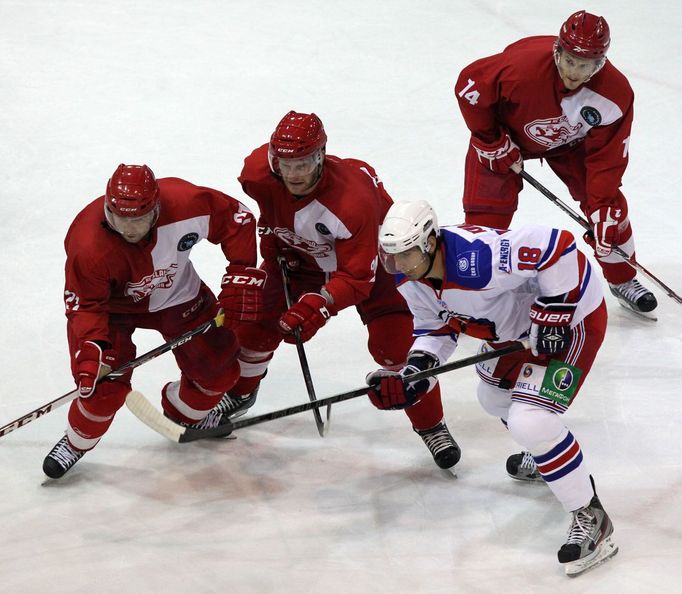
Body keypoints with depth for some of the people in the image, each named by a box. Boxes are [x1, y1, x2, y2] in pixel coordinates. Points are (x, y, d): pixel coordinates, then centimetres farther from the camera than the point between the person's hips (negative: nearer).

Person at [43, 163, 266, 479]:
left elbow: (237, 219, -16)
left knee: (220, 366, 4)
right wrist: (91, 349, -37)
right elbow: (84, 304, -24)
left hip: (175, 293, 3)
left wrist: (242, 276, -19)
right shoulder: (88, 244, -37)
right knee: (105, 385, -18)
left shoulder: (185, 203, -34)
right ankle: (77, 441, 13)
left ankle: (184, 410, 37)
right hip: (110, 303, -3)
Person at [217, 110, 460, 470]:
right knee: (257, 320, -2)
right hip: (298, 255, 5)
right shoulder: (259, 173, -29)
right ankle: (239, 394, 28)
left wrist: (318, 305, -50)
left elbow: (357, 278, -38)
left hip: (370, 254, -4)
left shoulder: (354, 199, -42)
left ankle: (431, 426, 2)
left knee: (394, 342, -17)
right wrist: (270, 238, 1)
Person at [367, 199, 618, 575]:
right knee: (494, 396, 27)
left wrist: (553, 312, -31)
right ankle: (544, 451, 57)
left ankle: (590, 517, -7)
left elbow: (558, 247, -36)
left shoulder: (476, 259, -38)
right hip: (515, 323, 10)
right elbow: (437, 326, 4)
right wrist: (414, 371, -12)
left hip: (571, 318, -10)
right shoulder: (410, 280, -10)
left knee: (530, 421, -20)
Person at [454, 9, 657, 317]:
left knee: (609, 205, 0)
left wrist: (603, 209, -23)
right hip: (506, 131, -3)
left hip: (569, 140, 3)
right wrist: (493, 143, -19)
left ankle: (623, 280, 21)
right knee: (487, 210, -12)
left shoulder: (615, 93, -31)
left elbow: (606, 155, -20)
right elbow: (469, 85, -26)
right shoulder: (522, 64, -42)